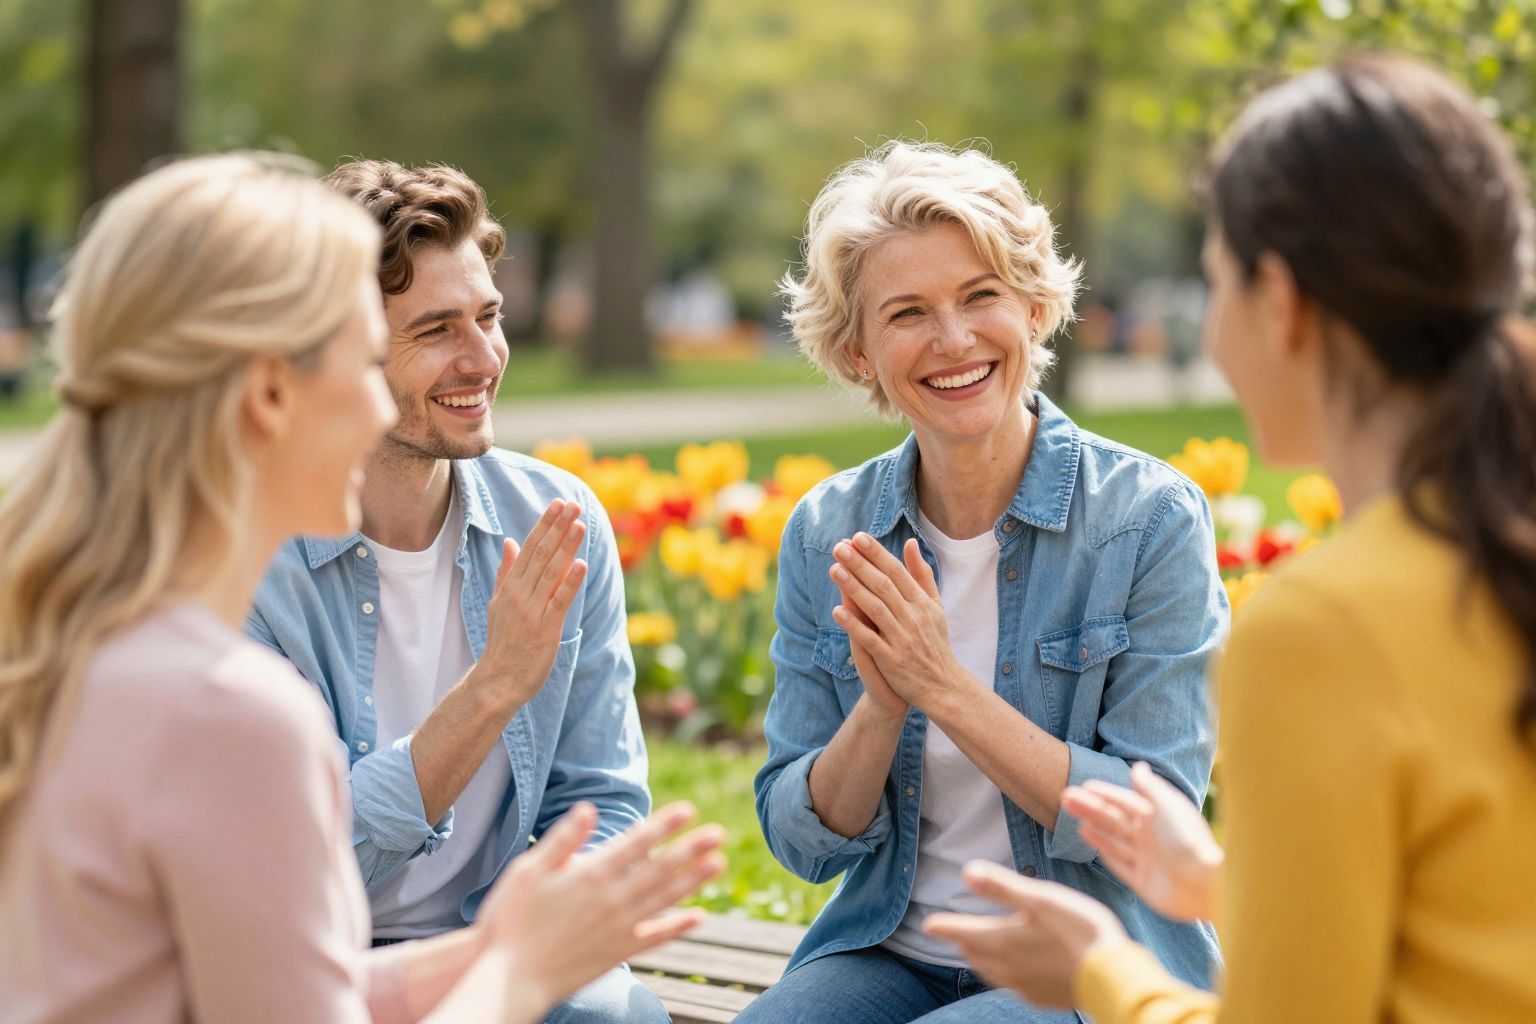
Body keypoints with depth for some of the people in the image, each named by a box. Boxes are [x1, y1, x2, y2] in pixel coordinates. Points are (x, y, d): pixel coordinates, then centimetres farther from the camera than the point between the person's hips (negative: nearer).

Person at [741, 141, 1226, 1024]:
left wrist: (946, 687, -20)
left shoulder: (1153, 517, -9)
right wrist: (882, 707, -17)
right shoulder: (827, 534, 1)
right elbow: (802, 843, 3)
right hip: (888, 950, 4)